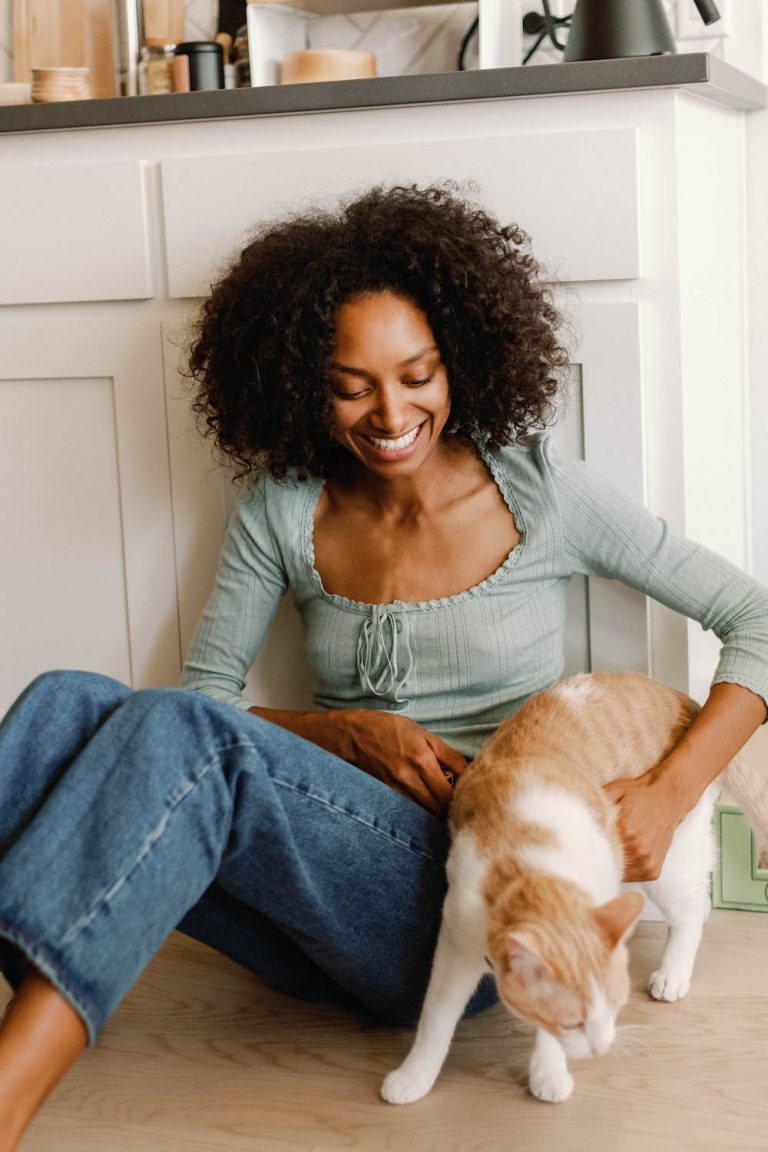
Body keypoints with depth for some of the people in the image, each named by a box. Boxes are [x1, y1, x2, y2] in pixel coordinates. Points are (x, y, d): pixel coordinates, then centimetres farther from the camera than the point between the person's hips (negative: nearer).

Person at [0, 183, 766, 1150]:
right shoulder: (281, 509, 9)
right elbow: (203, 692, 8)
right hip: (329, 896, 4)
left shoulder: (534, 494, 0)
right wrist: (352, 732, -9)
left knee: (178, 738, -32)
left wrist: (670, 791, -12)